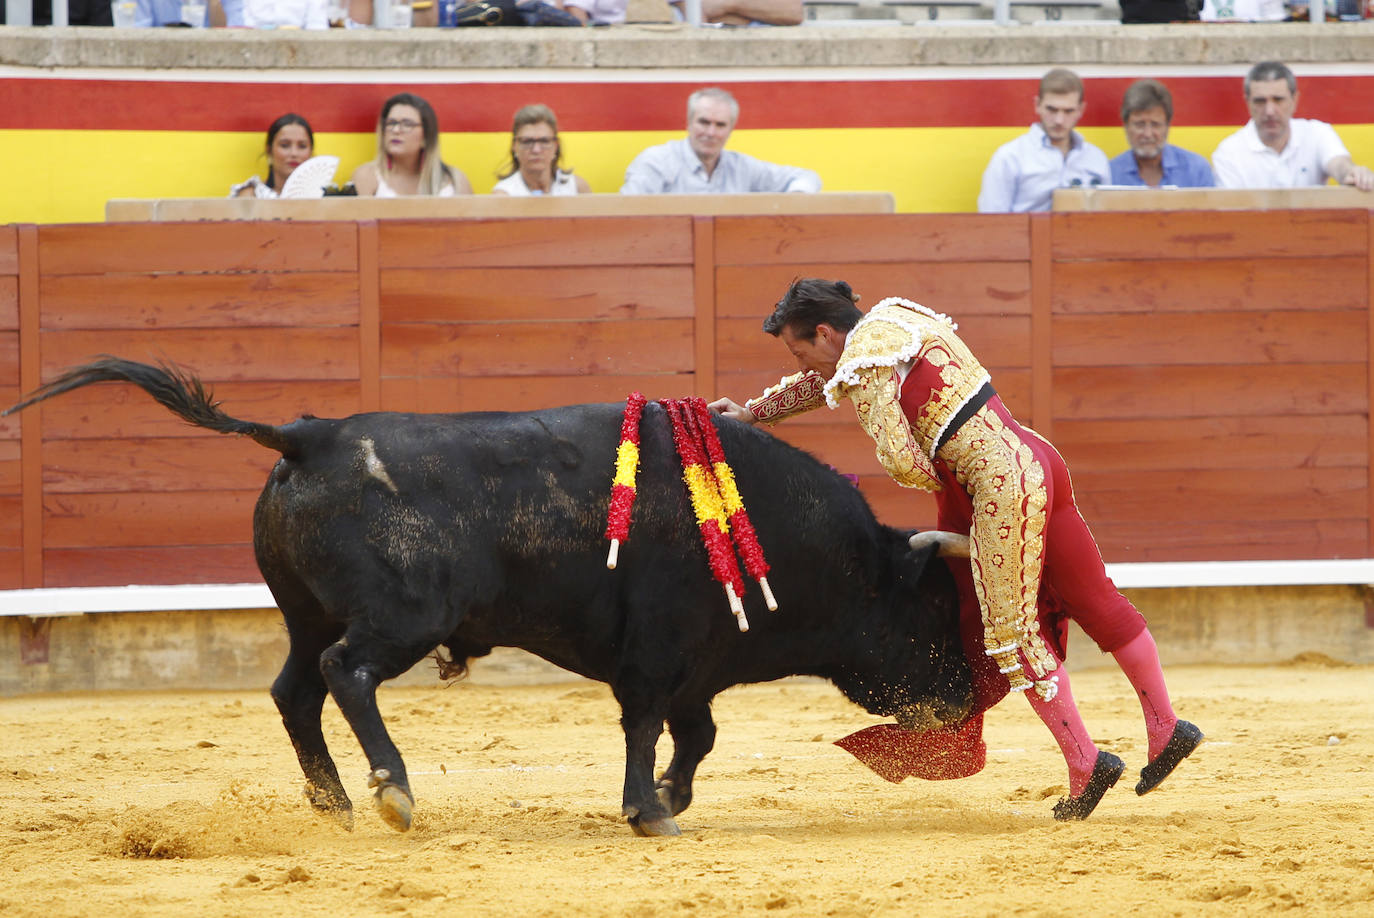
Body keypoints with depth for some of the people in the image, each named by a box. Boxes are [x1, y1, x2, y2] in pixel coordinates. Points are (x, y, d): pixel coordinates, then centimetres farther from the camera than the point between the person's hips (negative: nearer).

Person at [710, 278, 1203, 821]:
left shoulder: (865, 372, -12)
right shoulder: (892, 321, 17)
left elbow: (902, 463, -17)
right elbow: (824, 384, 35)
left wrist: (942, 485, 4)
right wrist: (750, 414, 39)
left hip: (1002, 487, -9)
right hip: (1036, 460, 9)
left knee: (1013, 634, -2)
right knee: (1094, 602, 13)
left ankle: (1085, 762, -1)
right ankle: (1165, 727, 17)